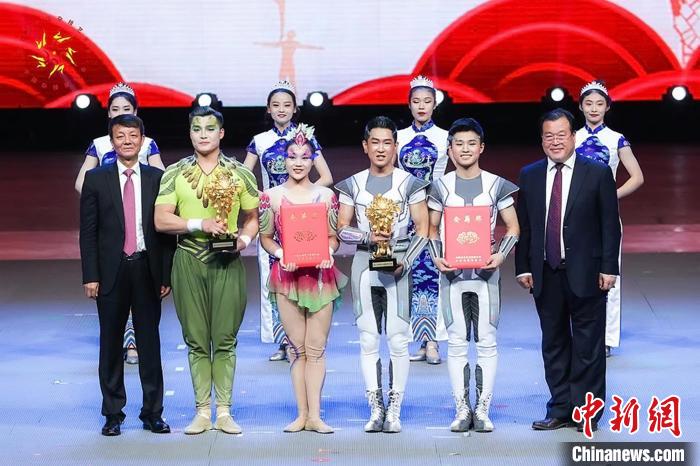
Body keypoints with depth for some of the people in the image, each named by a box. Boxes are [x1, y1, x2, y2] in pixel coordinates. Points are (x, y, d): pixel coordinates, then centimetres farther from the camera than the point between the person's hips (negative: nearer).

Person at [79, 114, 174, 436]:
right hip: (111, 270, 0)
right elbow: (88, 231, 1)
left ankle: (152, 413, 13)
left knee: (150, 342, 5)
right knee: (111, 343, 5)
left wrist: (166, 274, -1)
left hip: (147, 268, 1)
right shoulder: (96, 179, 3)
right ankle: (113, 414, 13)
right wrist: (91, 275, -6)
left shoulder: (157, 178, 5)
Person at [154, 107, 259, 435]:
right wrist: (200, 225, -14)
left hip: (228, 262, 0)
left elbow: (253, 218, 11)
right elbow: (161, 220, -3)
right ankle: (202, 411, 10)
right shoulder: (175, 173, 5)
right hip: (188, 260, 0)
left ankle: (224, 412, 6)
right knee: (196, 340, 4)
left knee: (225, 339, 1)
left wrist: (244, 238, -10)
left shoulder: (239, 173, 7)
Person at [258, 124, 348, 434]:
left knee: (316, 348, 0)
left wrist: (328, 252, -12)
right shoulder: (272, 196, 5)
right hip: (287, 275, 0)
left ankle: (314, 415, 2)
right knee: (297, 347, 2)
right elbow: (265, 237, 8)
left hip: (321, 276, 0)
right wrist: (280, 253, -11)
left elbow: (334, 236, 9)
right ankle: (302, 414, 7)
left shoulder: (326, 195, 7)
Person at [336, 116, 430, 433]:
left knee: (398, 340, -5)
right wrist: (368, 237, -10)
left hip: (398, 264, -2)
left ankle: (394, 411, 0)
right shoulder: (353, 185, 11)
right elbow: (341, 230, 9)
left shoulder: (409, 183, 3)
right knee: (368, 340, 2)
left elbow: (422, 230, 1)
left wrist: (406, 263, -12)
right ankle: (376, 409, 8)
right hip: (364, 262, 2)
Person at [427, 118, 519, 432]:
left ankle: (483, 410, 6)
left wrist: (501, 254, -11)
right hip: (452, 272, 1)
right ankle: (462, 410, 9)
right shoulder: (441, 186, 5)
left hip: (486, 271, -1)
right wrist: (436, 257, -6)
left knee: (487, 341, 0)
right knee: (456, 342, 2)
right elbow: (433, 229, 11)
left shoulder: (496, 185, 2)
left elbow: (513, 227, 5)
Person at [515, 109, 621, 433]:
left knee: (588, 345, 2)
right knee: (554, 344, 9)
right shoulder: (529, 176, 8)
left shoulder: (598, 173, -1)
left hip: (585, 273, -3)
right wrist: (523, 268, 4)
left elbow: (610, 225, -2)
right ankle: (560, 409, 17)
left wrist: (608, 268, -7)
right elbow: (523, 226, 10)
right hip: (545, 274, 3)